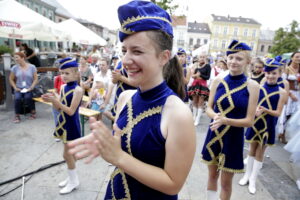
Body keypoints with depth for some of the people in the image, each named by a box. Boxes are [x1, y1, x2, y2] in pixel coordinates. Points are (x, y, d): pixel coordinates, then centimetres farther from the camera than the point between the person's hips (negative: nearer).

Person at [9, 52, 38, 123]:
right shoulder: (15, 68, 4)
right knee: (17, 98, -27)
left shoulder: (32, 67, -1)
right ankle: (17, 116, -10)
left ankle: (33, 111, -5)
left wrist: (31, 88, -11)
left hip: (29, 89, -1)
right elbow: (11, 79, 11)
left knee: (27, 98, -31)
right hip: (18, 88, 2)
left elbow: (35, 79, -1)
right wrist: (15, 87, -2)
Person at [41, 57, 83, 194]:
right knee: (70, 153, 18)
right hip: (63, 122, 7)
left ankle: (73, 181, 23)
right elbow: (58, 108, 7)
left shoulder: (78, 90, -19)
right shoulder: (63, 87, 4)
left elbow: (71, 111, -21)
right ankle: (72, 177, 36)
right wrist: (52, 100, -11)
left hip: (71, 125, -7)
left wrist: (56, 100, -25)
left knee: (67, 154, 2)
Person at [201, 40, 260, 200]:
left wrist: (225, 120, -26)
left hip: (233, 138, -2)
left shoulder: (252, 86, -10)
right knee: (212, 176, 19)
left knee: (226, 182, 13)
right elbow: (209, 108, 2)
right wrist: (215, 116, -21)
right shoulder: (218, 81, -4)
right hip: (214, 135, 2)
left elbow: (249, 121, -11)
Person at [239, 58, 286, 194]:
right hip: (255, 123, 2)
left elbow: (278, 113, -10)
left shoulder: (282, 92, -8)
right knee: (252, 149, 13)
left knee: (260, 152, 10)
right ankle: (247, 175, 30)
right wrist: (256, 110, -24)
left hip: (268, 126, -1)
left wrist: (265, 110, -28)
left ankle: (253, 180, 24)